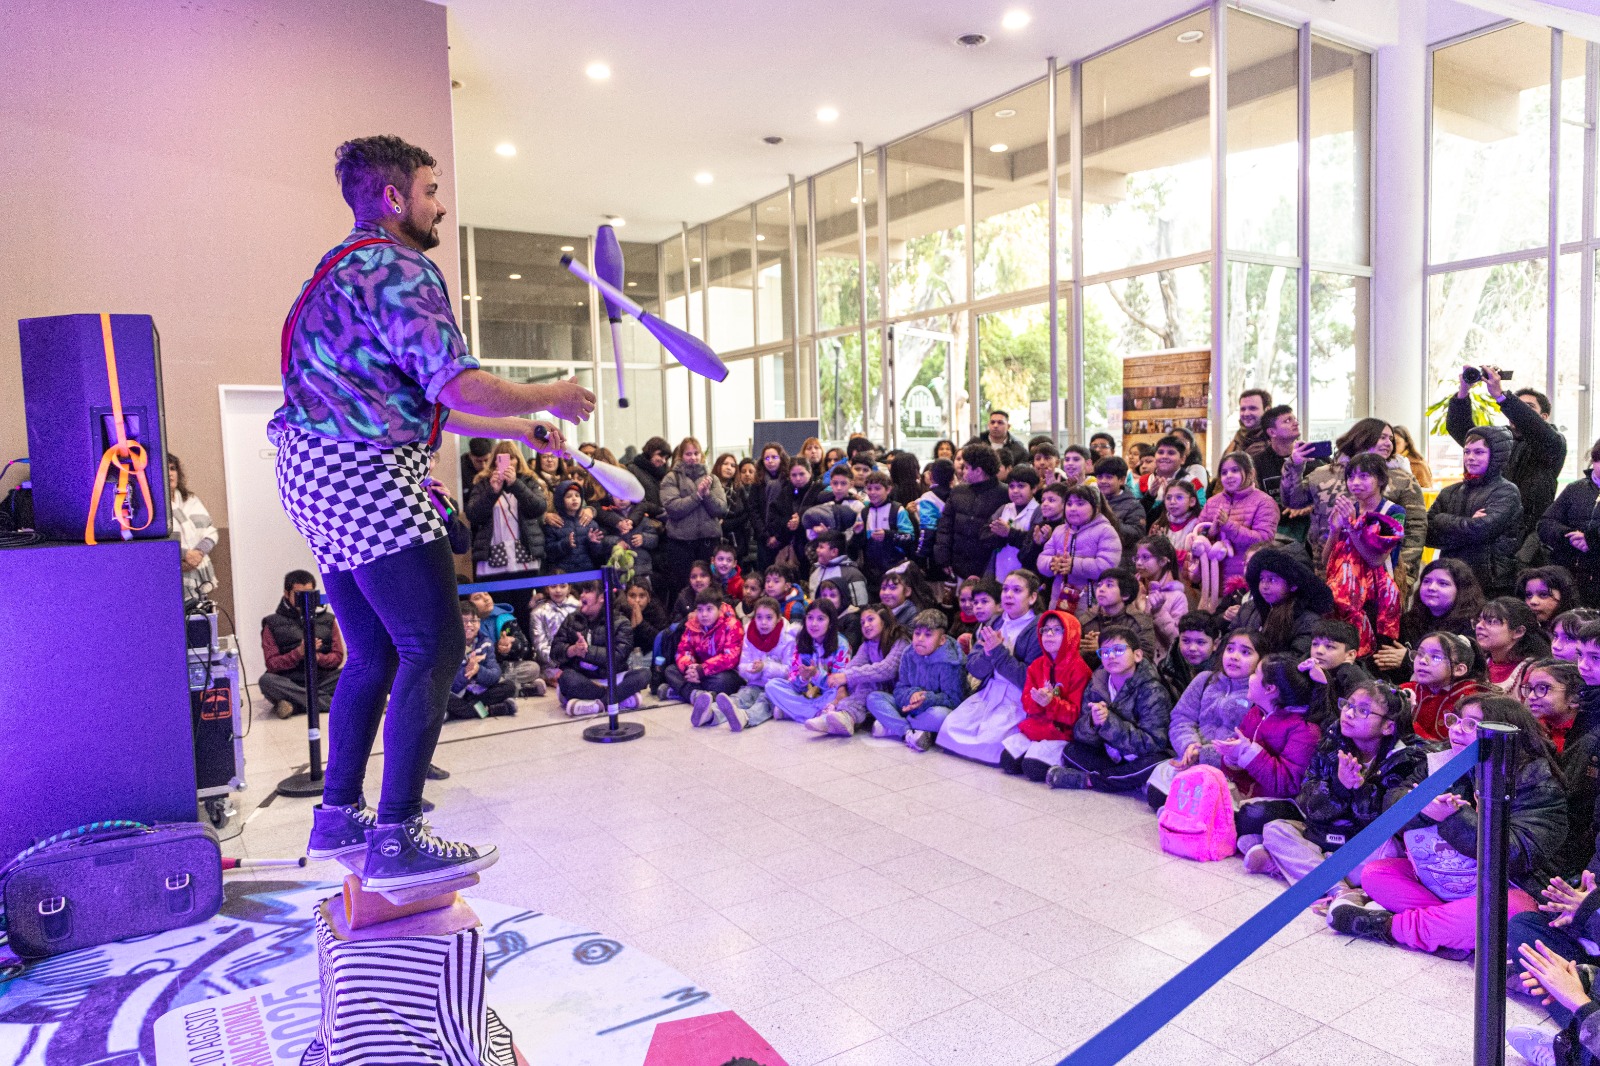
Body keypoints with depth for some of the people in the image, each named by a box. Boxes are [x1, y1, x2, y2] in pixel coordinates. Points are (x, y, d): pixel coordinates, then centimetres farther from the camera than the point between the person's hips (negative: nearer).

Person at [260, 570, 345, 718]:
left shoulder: (327, 619, 12)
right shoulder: (273, 624, 6)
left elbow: (338, 657, 6)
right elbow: (271, 664, -3)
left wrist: (318, 657, -16)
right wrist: (299, 652, -19)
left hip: (322, 680, 1)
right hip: (290, 683, -1)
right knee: (266, 680, -34)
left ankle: (295, 705, -27)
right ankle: (337, 704, -35)